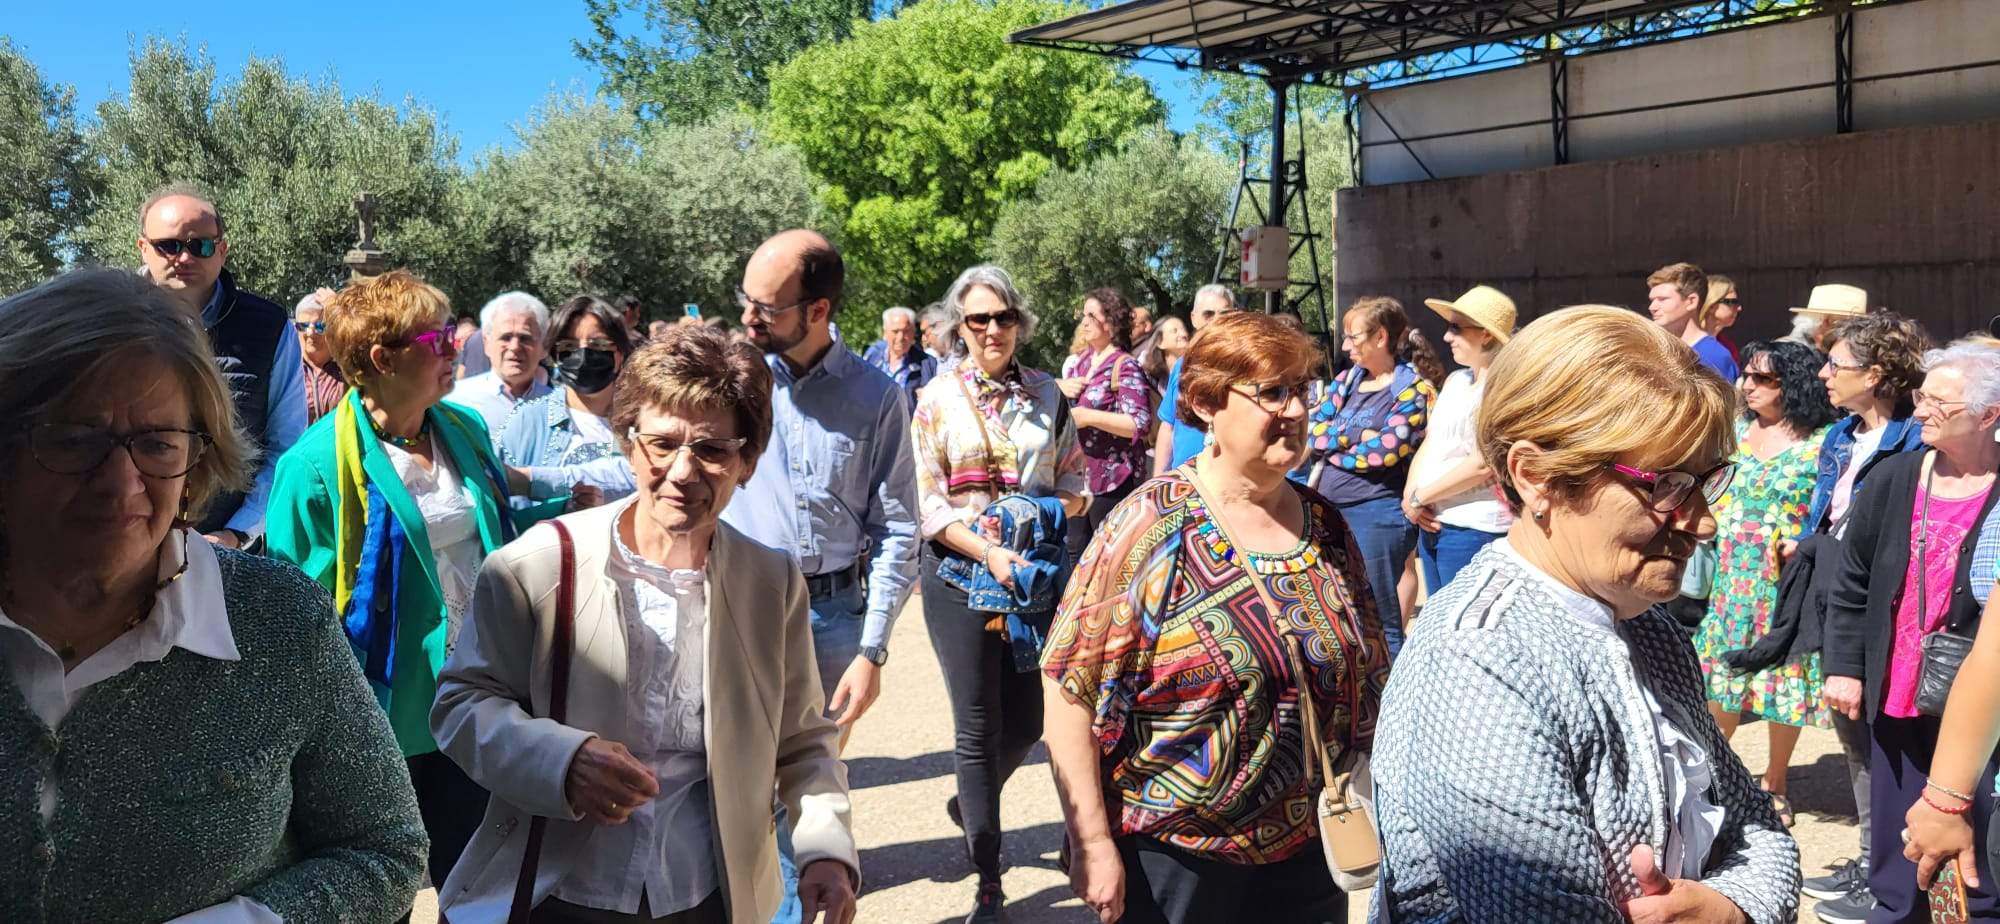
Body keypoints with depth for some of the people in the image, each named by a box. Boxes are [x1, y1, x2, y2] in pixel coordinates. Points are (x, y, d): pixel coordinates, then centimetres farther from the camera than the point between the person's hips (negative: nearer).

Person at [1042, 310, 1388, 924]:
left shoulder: (1326, 526, 1)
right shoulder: (1152, 527, -14)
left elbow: (1368, 678, 12)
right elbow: (1070, 692, -14)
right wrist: (1093, 845, -15)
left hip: (1310, 845, 5)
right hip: (1175, 852, -4)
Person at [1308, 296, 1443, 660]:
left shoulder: (1415, 389, -7)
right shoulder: (1348, 379, 12)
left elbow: (1381, 452, -17)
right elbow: (1311, 430, 3)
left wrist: (1331, 443, -3)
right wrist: (1357, 438, -11)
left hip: (1377, 513, -7)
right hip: (1330, 510, 7)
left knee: (1378, 622, 0)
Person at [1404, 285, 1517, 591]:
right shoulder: (1454, 381, 14)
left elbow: (1483, 464, -19)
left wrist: (1419, 497, -11)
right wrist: (1411, 492, -3)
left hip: (1472, 529, -8)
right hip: (1432, 522, 8)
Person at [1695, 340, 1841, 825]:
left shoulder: (1824, 442, -7)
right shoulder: (1735, 430, 7)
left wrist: (1804, 545, -22)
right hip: (1730, 578, 4)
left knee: (1785, 678, 5)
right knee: (1720, 673, 8)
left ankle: (1774, 783, 22)